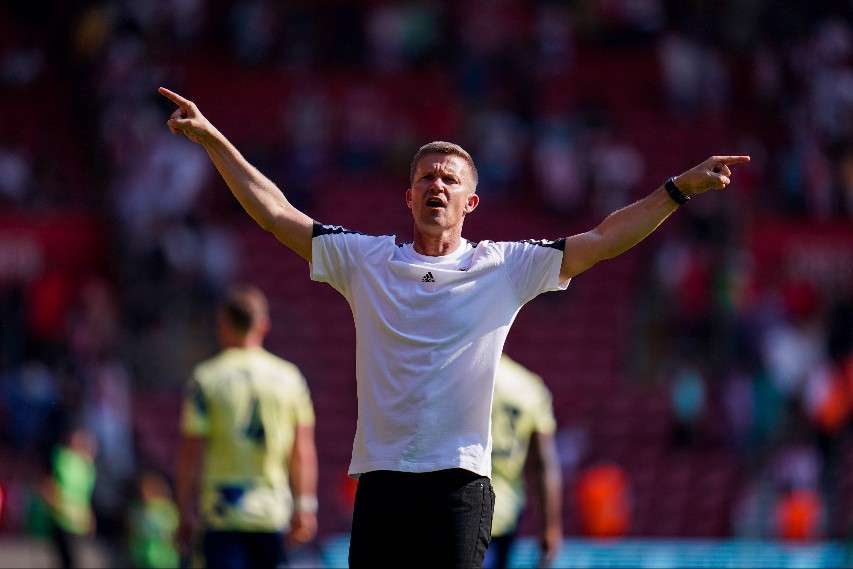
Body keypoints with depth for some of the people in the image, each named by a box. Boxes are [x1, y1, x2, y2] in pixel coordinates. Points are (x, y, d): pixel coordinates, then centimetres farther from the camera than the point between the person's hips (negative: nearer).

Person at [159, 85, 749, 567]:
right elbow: (277, 213, 10)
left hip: (459, 480, -2)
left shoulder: (506, 266, 6)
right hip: (381, 478, 2)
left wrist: (680, 188, -4)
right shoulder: (366, 259, 10)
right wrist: (213, 140, 6)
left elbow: (602, 240, 4)